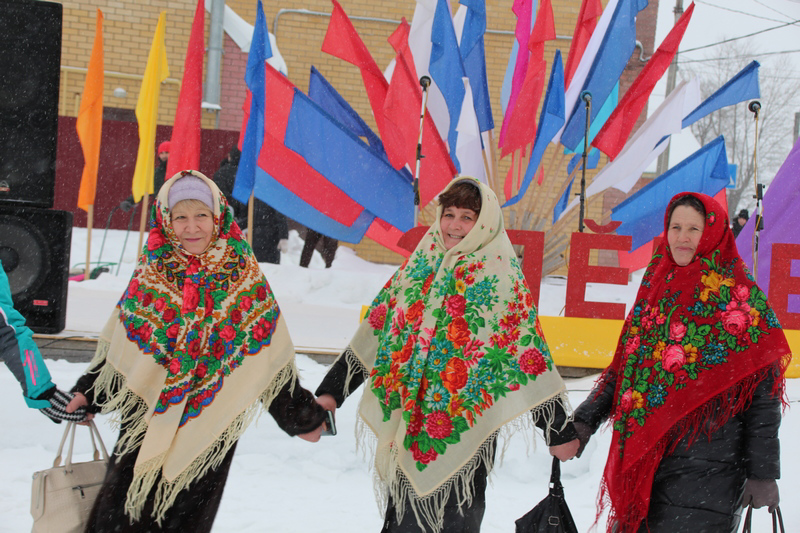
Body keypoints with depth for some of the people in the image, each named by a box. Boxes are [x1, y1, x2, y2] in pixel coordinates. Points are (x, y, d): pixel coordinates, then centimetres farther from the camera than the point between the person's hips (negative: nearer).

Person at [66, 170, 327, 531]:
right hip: (147, 421, 1)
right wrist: (89, 393, 4)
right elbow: (117, 349, 12)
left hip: (210, 431, -1)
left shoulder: (245, 278, -2)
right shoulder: (150, 276, 2)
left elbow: (273, 360, 4)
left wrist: (301, 417, 7)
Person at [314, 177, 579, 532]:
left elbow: (528, 355, -5)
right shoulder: (419, 266, 9)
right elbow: (372, 334, 13)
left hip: (464, 432, -4)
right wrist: (332, 389, 11)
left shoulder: (501, 277, -3)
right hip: (408, 425, 4)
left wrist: (559, 431, -6)